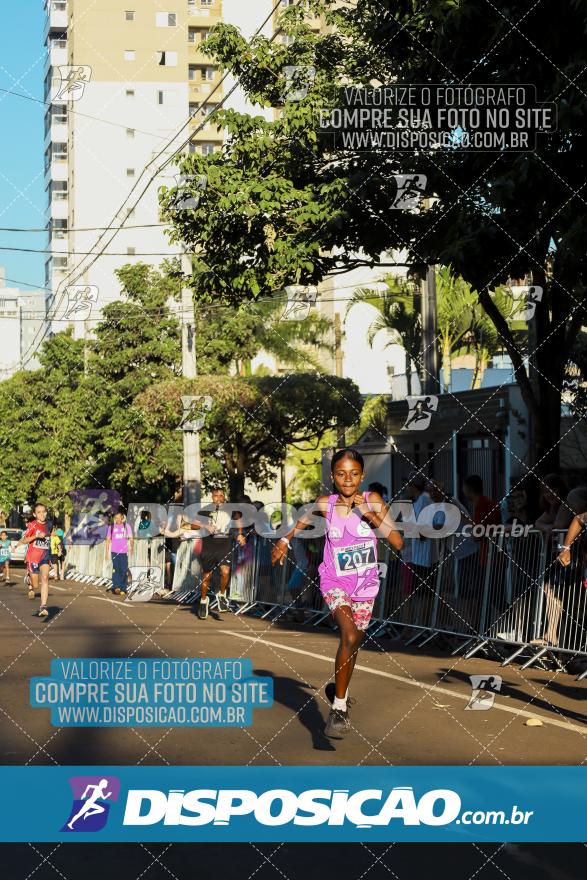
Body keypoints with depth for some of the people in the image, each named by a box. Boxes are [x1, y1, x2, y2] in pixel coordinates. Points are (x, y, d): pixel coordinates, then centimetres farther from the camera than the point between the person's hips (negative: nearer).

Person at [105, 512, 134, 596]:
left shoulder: (127, 526, 7)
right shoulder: (112, 527, 9)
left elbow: (131, 538, 5)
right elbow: (108, 539, 12)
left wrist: (132, 547, -10)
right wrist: (107, 551, 5)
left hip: (124, 552, 0)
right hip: (114, 551, 0)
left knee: (124, 571, 0)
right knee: (116, 569, -14)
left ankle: (123, 589, 7)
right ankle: (116, 587, -19)